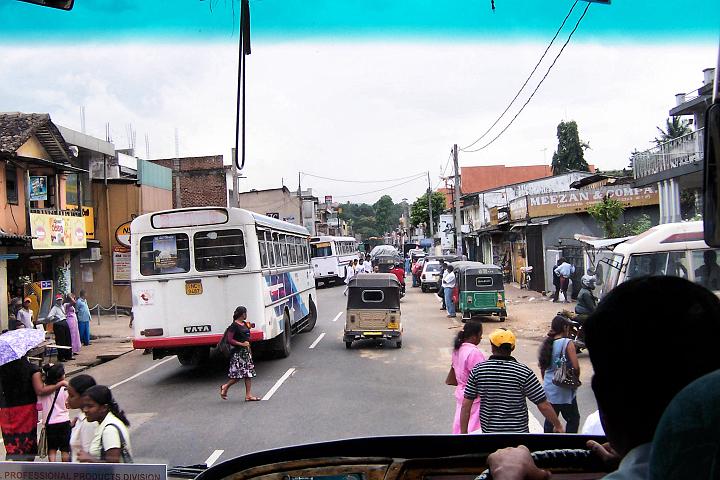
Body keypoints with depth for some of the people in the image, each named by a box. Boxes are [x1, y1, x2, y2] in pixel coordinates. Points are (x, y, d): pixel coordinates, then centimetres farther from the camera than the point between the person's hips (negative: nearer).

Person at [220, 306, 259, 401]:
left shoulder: (245, 324, 12)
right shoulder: (234, 325, -12)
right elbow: (230, 340, -16)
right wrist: (242, 344, -17)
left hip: (246, 351, 8)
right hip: (238, 352, -8)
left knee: (249, 374, 3)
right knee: (238, 375, -6)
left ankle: (248, 395, 5)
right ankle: (225, 387, 17)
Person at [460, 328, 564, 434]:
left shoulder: (478, 370, -6)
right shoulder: (524, 372, -13)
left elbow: (466, 404, -5)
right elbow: (543, 405, -10)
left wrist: (463, 432, 3)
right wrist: (558, 425, 5)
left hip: (489, 430, 3)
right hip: (518, 431, -2)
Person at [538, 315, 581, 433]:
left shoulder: (547, 343, 4)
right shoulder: (567, 343, -14)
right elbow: (575, 367, -19)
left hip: (548, 387, 6)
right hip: (564, 389, -6)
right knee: (573, 419, 10)